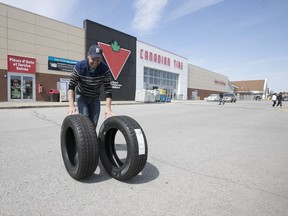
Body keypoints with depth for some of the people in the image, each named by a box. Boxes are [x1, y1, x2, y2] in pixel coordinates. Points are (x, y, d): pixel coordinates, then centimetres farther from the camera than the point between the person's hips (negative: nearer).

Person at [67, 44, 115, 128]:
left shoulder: (105, 69, -23)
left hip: (95, 97, 2)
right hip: (82, 96, -2)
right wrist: (71, 105, -34)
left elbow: (108, 89, -23)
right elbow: (71, 86, -22)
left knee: (94, 123, 2)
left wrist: (108, 108, -34)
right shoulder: (79, 66, -25)